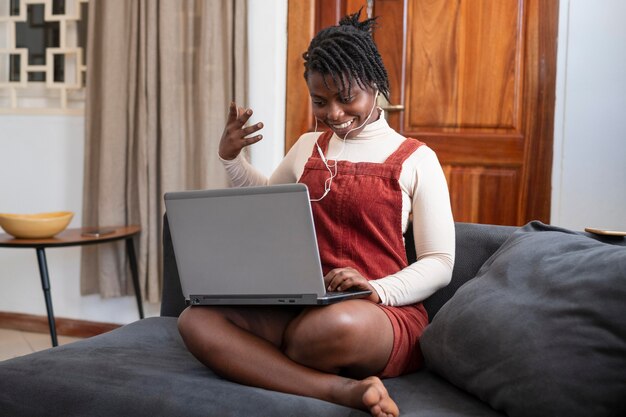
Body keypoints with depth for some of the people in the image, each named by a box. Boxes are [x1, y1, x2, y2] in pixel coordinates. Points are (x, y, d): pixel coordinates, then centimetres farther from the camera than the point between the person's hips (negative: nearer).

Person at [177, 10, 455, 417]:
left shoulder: (415, 159, 2)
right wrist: (231, 157, 17)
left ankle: (263, 359, -12)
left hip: (382, 315, -5)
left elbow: (439, 263, -1)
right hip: (301, 307, 6)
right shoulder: (308, 148, 18)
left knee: (335, 325, -44)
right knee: (196, 318, -25)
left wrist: (377, 290, -20)